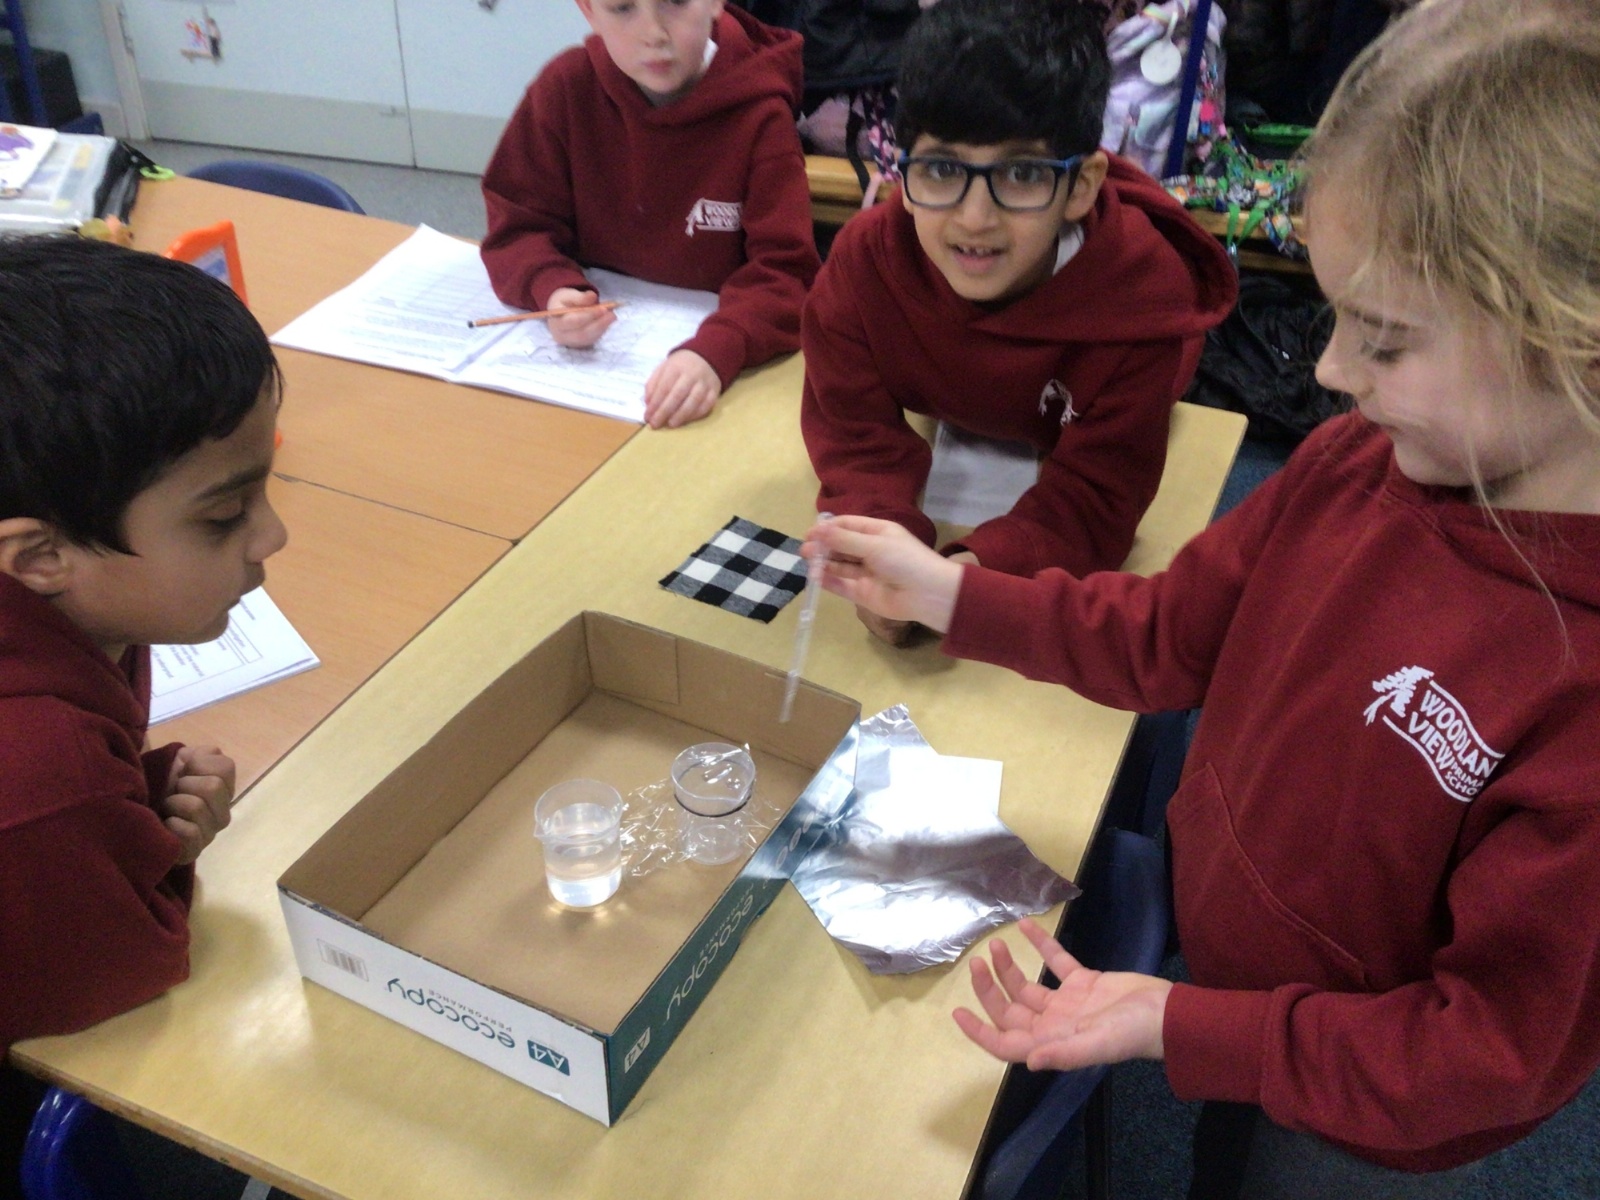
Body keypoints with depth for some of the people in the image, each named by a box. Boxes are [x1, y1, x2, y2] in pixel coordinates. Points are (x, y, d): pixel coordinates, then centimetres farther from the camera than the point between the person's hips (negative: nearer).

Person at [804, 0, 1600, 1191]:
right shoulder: (1358, 463, -17)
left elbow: (1495, 1046, -25)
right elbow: (1169, 636, -3)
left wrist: (1175, 1025, -28)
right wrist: (945, 593, -9)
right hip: (1221, 962, 5)